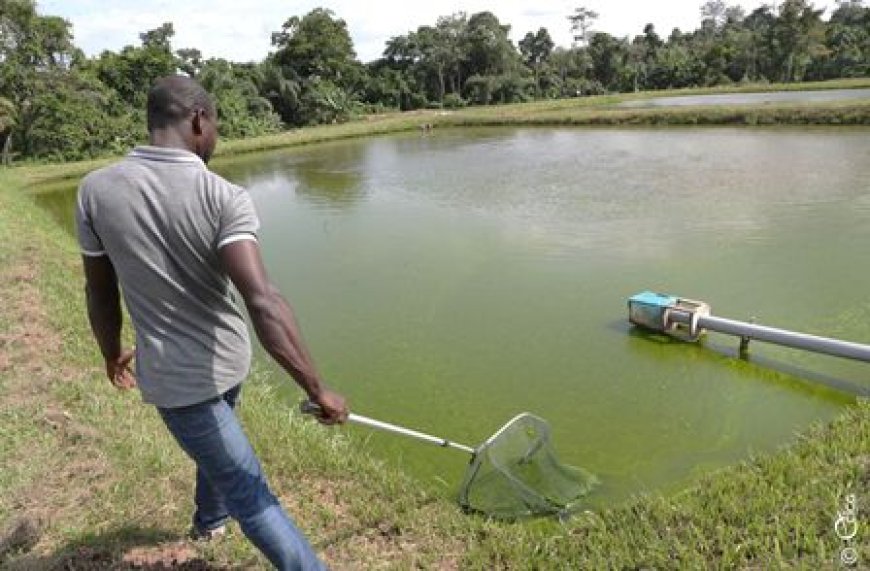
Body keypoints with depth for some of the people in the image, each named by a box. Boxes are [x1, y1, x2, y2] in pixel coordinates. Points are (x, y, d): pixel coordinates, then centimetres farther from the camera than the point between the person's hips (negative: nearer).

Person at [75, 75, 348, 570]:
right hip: (227, 359, 0)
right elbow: (262, 301, -31)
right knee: (219, 445, 27)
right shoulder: (225, 197, -19)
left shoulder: (96, 189, -11)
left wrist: (112, 353, 19)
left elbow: (101, 292, 1)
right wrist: (318, 389, -29)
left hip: (175, 377, 1)